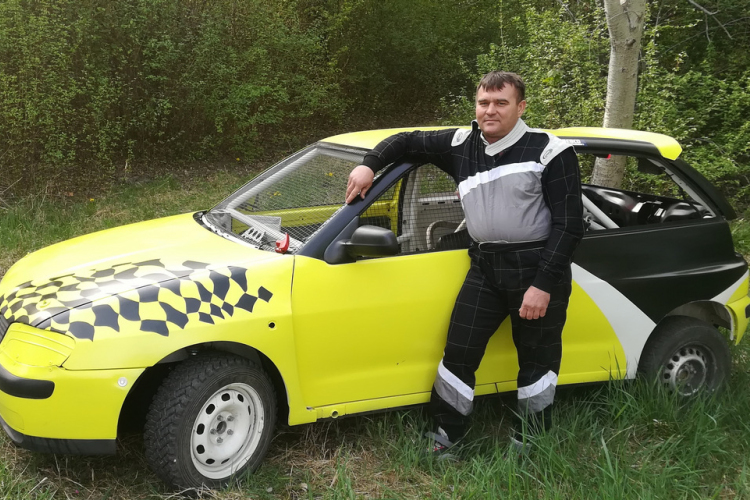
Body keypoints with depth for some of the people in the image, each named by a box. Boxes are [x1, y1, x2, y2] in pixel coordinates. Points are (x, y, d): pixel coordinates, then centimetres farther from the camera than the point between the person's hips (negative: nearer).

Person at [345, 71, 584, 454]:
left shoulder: (549, 152, -10)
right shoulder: (462, 145, 5)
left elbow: (569, 225, -11)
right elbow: (408, 142, 18)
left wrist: (543, 284, -18)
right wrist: (370, 164, 0)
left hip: (537, 270, -4)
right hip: (484, 266, 4)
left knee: (536, 363, 8)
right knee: (459, 354, 4)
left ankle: (525, 449, 25)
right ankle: (444, 437, 18)